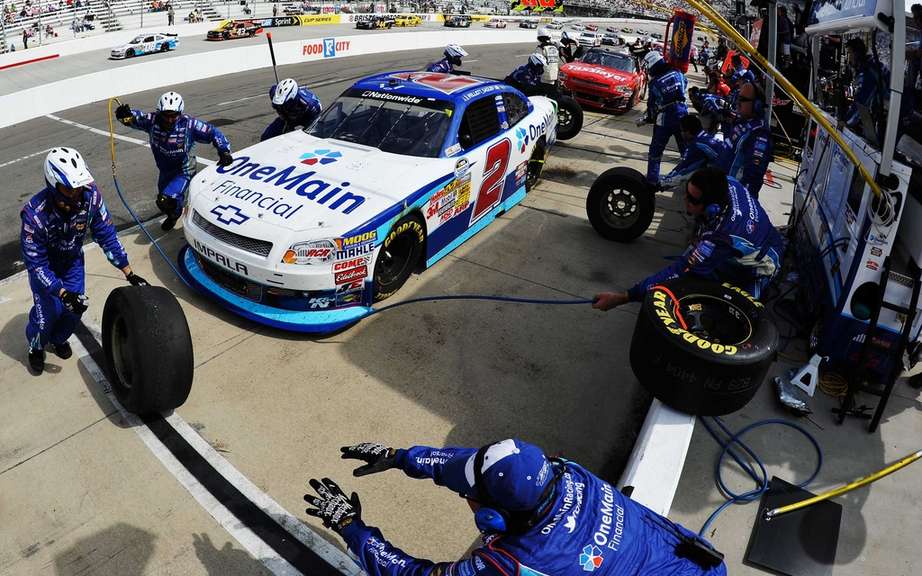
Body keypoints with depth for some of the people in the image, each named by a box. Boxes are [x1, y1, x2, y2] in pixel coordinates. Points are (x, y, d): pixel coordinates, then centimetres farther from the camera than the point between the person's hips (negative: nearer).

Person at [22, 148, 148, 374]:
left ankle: (59, 339, 37)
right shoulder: (34, 214, -37)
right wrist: (63, 293, -35)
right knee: (48, 311, -3)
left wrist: (129, 273, -19)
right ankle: (35, 347, 30)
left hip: (72, 259, 3)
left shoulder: (90, 196, -30)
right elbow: (36, 263, -28)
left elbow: (106, 235, -18)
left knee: (75, 307, 5)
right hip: (44, 264, -3)